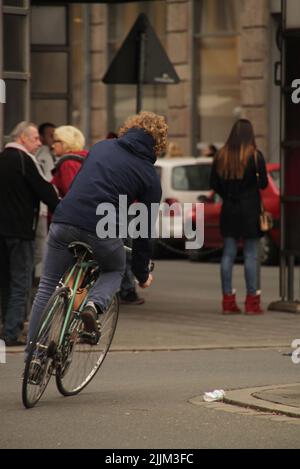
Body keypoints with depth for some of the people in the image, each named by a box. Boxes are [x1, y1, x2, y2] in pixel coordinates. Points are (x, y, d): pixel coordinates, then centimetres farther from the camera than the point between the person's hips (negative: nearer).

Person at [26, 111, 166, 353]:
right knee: (115, 270, 29)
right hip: (102, 231, -2)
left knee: (47, 288, 14)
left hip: (64, 222, 2)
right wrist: (142, 274, 21)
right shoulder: (150, 176, 8)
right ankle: (95, 305, -2)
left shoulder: (102, 146, 18)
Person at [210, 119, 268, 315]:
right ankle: (252, 302, 0)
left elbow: (214, 184, 6)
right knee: (251, 255, 0)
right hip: (250, 209, -4)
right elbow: (263, 183, -10)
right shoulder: (255, 155, -10)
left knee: (228, 254, 7)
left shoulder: (221, 156, 3)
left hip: (229, 210, 4)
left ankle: (228, 301, 6)